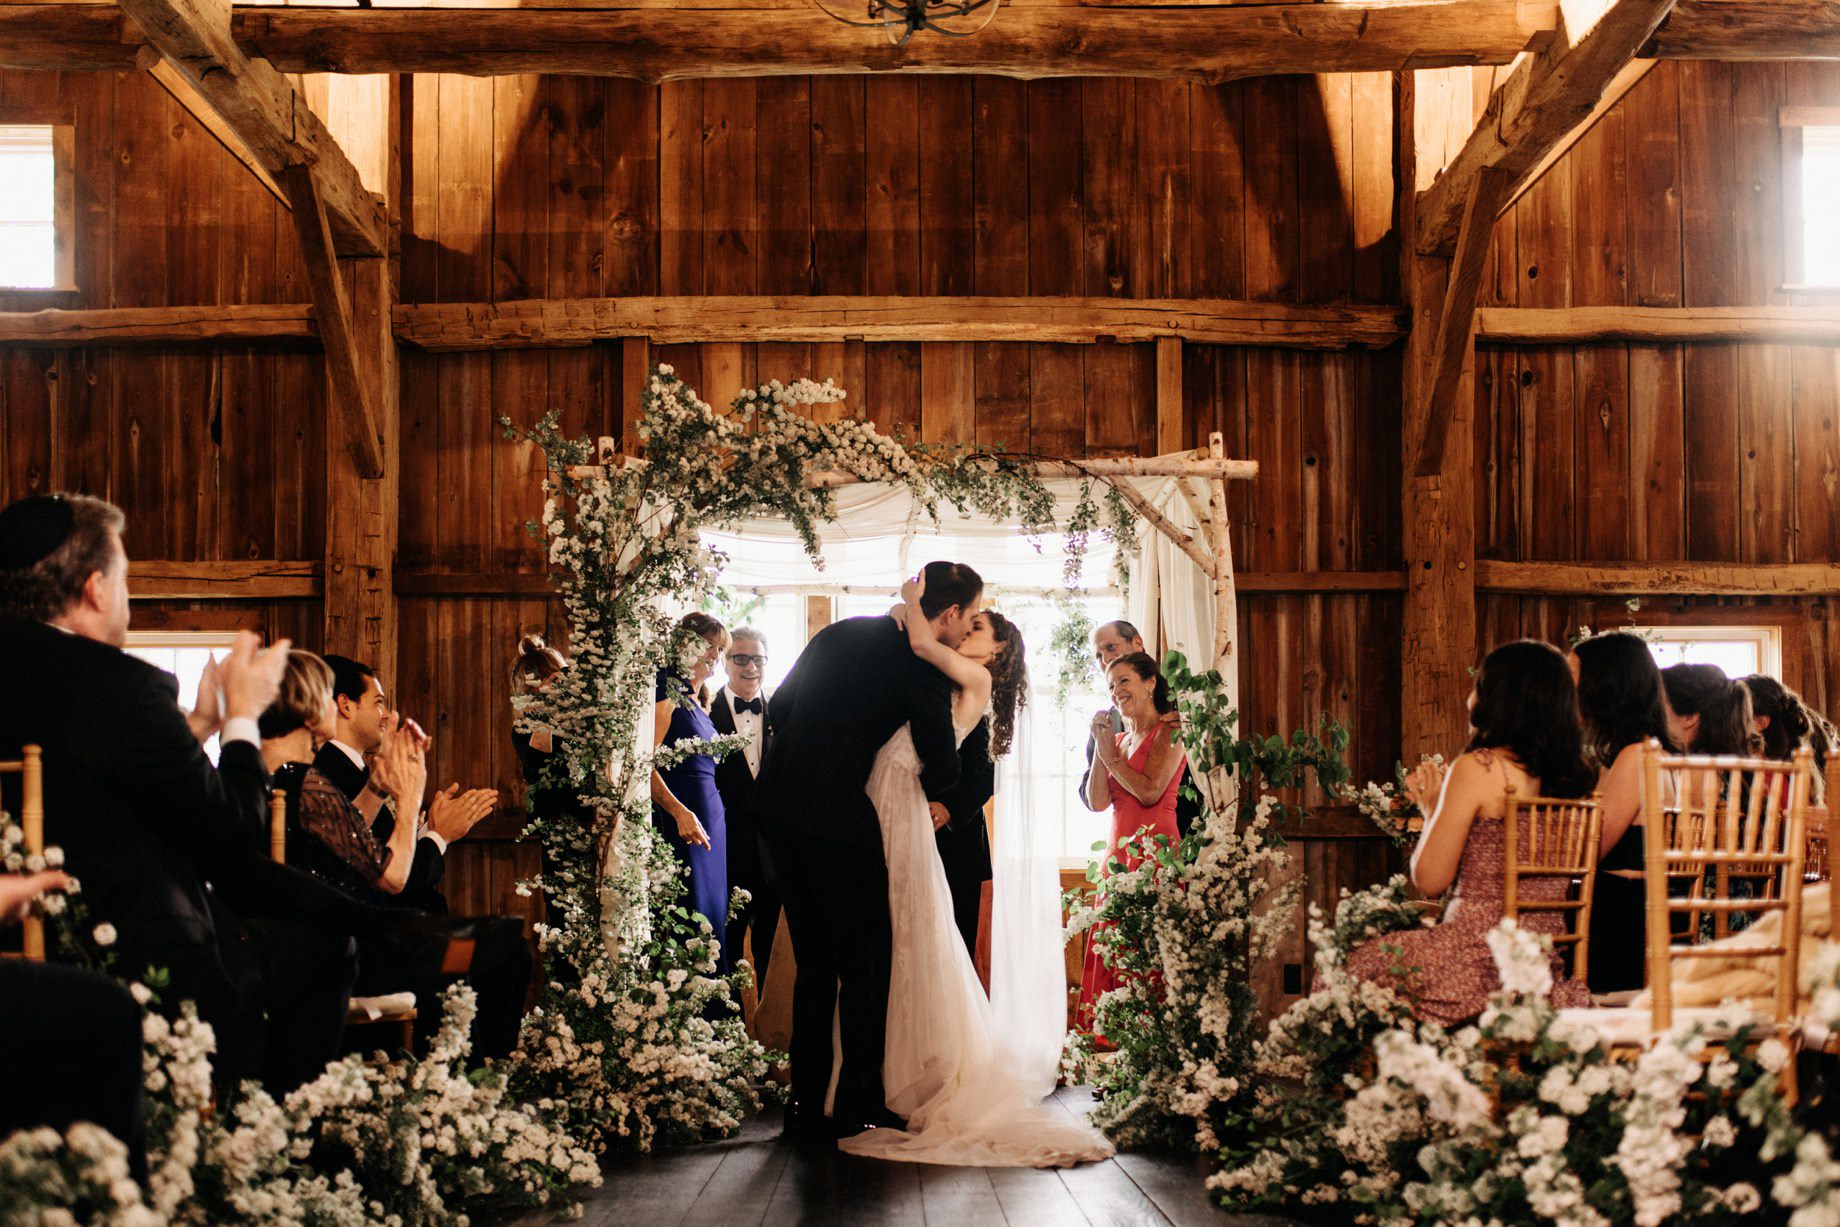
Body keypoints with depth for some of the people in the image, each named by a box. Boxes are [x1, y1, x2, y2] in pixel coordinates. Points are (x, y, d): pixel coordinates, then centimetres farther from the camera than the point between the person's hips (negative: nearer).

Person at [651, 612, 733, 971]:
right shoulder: (667, 692, -8)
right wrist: (680, 812, -27)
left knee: (712, 916, 9)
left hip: (711, 818, 9)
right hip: (680, 822, -9)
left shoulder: (698, 700, 18)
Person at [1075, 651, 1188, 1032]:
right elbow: (1098, 801, 8)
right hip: (1117, 856, 7)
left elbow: (1150, 791, -14)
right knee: (1109, 954, 2)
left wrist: (1111, 756, -3)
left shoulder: (1168, 731, -2)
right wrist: (1101, 746, 1)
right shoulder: (1119, 739, 19)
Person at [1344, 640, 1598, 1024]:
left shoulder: (1477, 768, -13)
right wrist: (1441, 809, 25)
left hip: (1483, 957, -8)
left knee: (1356, 967, 13)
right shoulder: (1572, 776, 7)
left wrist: (1431, 809, 8)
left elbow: (1430, 881, -9)